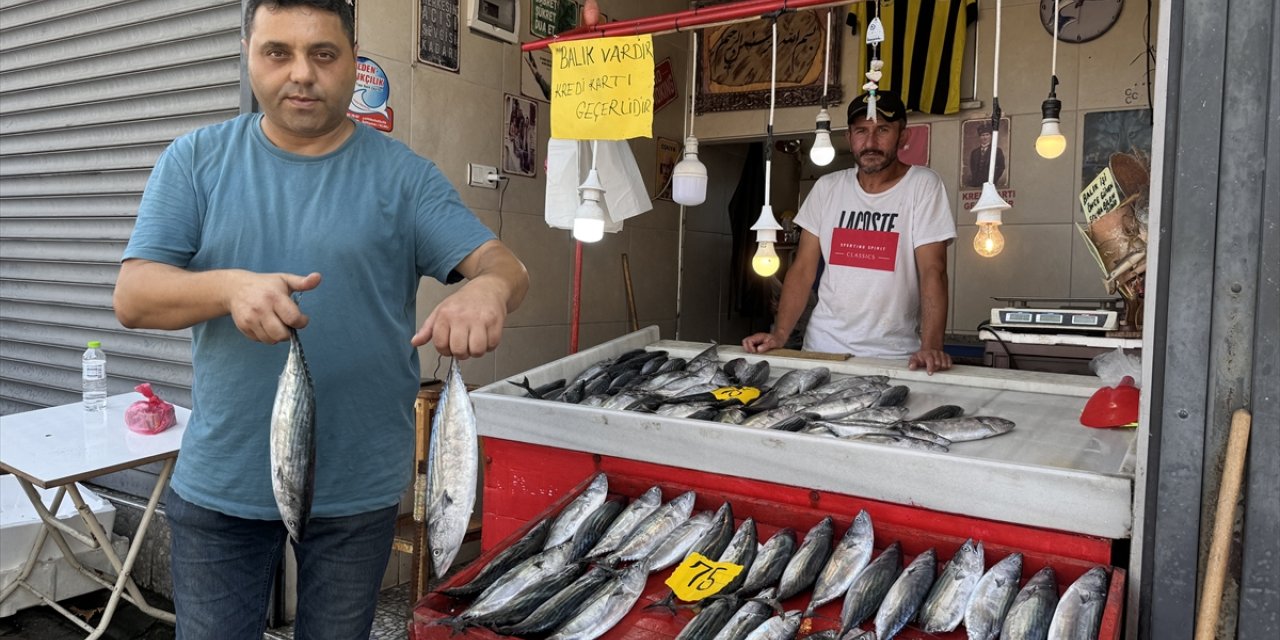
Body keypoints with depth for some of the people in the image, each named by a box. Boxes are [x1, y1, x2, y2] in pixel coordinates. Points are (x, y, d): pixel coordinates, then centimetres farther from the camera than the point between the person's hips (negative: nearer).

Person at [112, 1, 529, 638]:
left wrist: (487, 289, -36)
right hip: (220, 483, 1)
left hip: (359, 487, 0)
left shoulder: (402, 174, -3)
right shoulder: (194, 160, 0)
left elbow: (502, 264, -11)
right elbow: (132, 297, -7)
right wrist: (229, 287, -28)